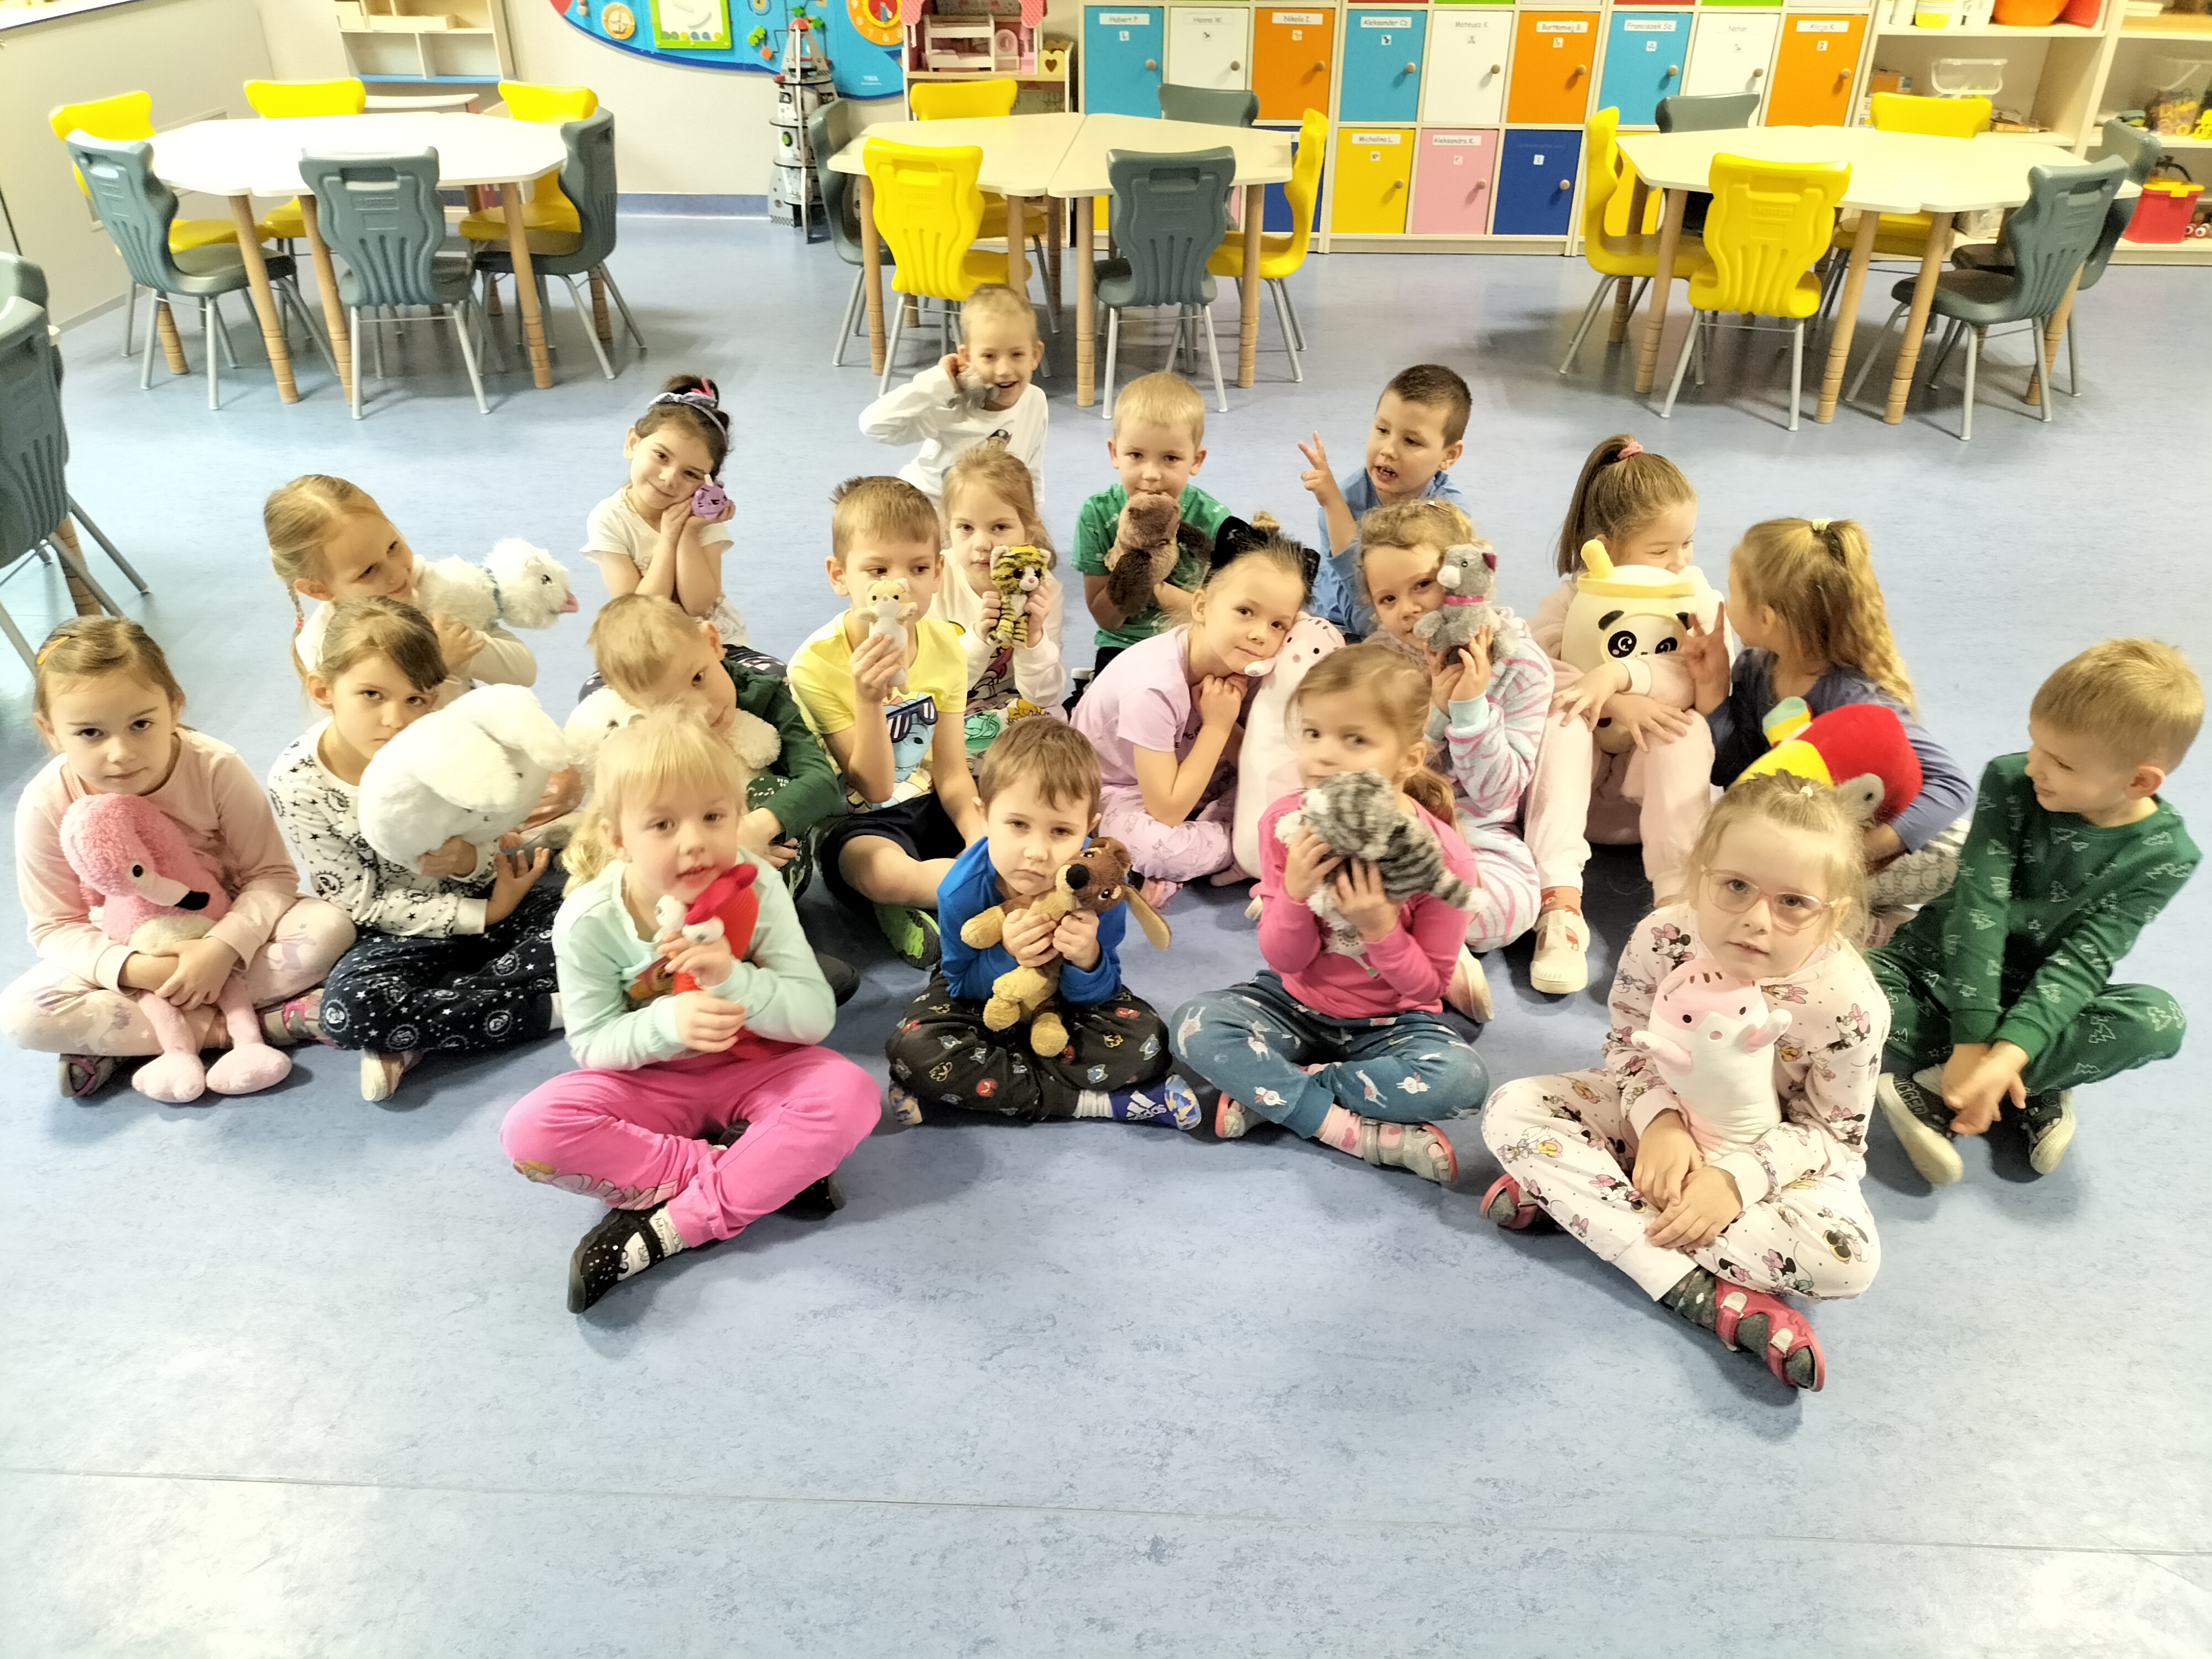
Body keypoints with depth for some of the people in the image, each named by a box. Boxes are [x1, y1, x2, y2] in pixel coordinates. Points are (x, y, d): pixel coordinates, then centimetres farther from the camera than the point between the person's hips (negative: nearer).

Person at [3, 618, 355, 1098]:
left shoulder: (216, 769, -22)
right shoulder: (45, 806, -19)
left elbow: (271, 874, -15)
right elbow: (55, 927, -10)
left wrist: (225, 945, -33)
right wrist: (132, 968, -29)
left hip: (225, 930, 0)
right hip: (124, 958, 1)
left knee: (329, 928, -28)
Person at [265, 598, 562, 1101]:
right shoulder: (298, 783, -16)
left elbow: (505, 854, -2)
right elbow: (364, 905, -12)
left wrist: (470, 860, -27)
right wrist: (486, 914, -18)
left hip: (489, 904, 3)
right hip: (400, 933, -2)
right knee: (348, 1006, -32)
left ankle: (406, 1039, -21)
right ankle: (551, 1007, -22)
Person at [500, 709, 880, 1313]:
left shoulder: (756, 890, -19)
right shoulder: (588, 922, -19)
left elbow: (816, 1016, -19)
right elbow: (591, 1043, -12)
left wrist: (735, 979, -38)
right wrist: (666, 1024, -33)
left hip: (754, 1066, 0)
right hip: (647, 1079, 0)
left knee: (849, 1093, -29)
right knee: (530, 1131, -27)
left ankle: (671, 1229, -25)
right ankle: (758, 1173, -22)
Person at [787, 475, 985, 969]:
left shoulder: (944, 645, -4)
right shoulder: (816, 664, -19)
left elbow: (951, 774, -3)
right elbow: (874, 788, -19)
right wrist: (869, 697, -35)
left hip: (929, 806, 6)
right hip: (857, 822, -6)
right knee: (884, 873, -39)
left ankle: (920, 904, -13)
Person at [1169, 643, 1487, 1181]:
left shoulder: (1442, 857, -20)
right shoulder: (1284, 824, -13)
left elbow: (1429, 987, -12)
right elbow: (1284, 962, -8)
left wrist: (1380, 926, -30)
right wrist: (1295, 894, -28)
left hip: (1389, 1022, -2)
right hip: (1296, 1003, 2)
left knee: (1461, 1078, -32)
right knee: (1193, 1024, -23)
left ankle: (1271, 1094, -19)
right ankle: (1358, 1131, -25)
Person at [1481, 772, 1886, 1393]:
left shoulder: (1849, 1005, -28)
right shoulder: (1663, 938, -24)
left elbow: (1832, 1130, -15)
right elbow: (1629, 1040, -8)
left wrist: (1737, 1178, -29)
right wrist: (1659, 1121, -27)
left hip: (1770, 1151, -1)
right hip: (1662, 1116, 2)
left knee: (1848, 1261, -31)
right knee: (1511, 1111, -19)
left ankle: (1579, 1195, -24)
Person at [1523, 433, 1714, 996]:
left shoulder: (1691, 596, 0)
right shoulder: (1573, 600, -3)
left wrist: (1618, 674, -32)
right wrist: (1617, 705, -31)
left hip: (1651, 783, 1)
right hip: (1579, 780, 0)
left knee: (1690, 730, -29)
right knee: (1563, 717, -31)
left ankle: (1678, 901, -35)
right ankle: (1560, 902, -42)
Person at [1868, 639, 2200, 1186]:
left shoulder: (2165, 855, -14)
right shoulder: (2010, 782, -16)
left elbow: (2083, 959, -22)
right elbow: (1978, 905, -22)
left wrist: (2009, 1052, -37)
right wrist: (1973, 1038, -30)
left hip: (2039, 996, 0)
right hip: (1946, 963, 0)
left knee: (2158, 1021, -30)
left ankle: (1939, 1090, -26)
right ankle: (2033, 1093, -19)